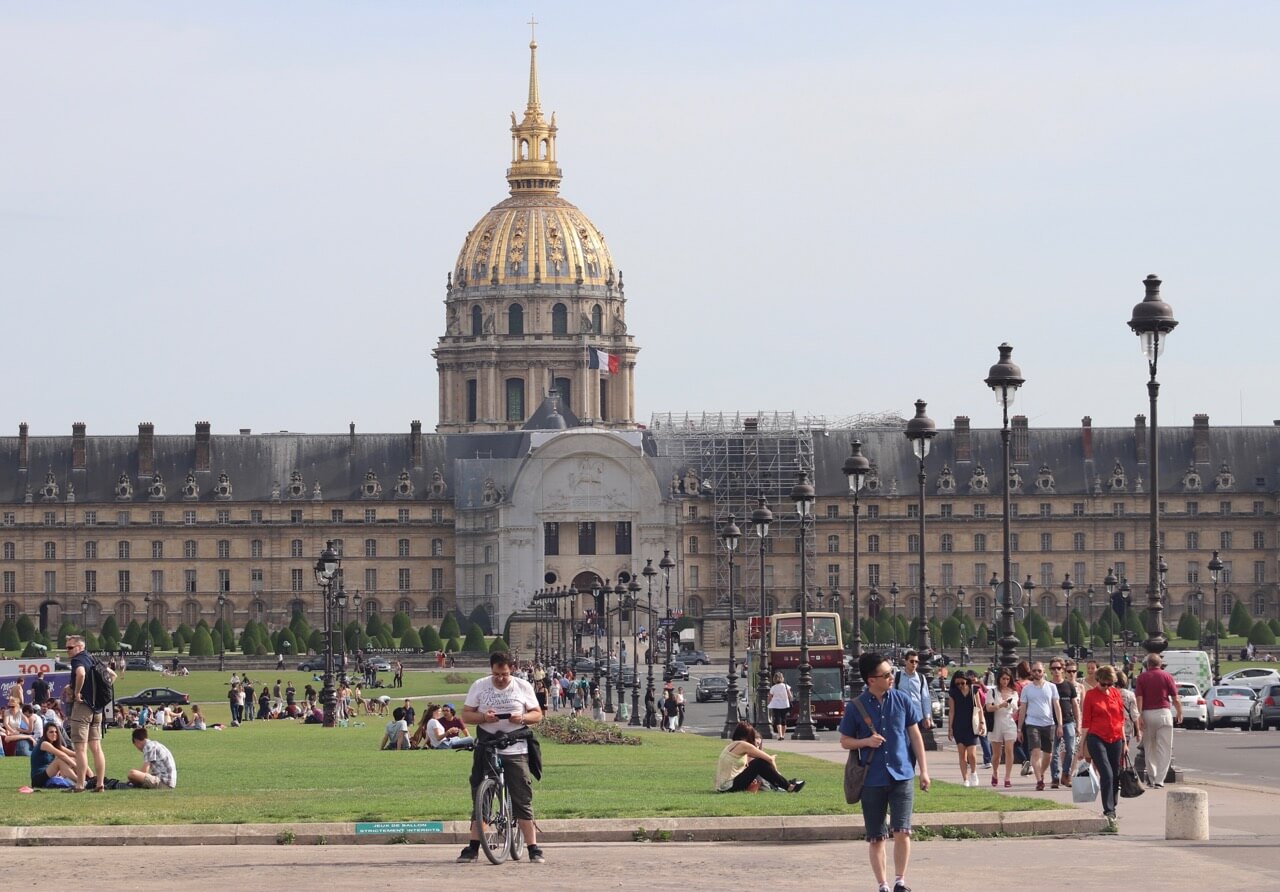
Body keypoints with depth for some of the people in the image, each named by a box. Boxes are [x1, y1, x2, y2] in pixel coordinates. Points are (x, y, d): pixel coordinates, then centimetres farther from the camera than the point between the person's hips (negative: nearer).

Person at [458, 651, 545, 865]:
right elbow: (466, 715, 6)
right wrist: (483, 717, -15)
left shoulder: (523, 687, 6)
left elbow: (537, 714, 9)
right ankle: (473, 849, 10)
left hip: (516, 751, -1)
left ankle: (534, 849, -2)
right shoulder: (479, 686, 6)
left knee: (523, 801, -5)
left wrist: (522, 718, -13)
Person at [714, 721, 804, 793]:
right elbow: (769, 759, -6)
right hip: (729, 786, -9)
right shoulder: (743, 745, -10)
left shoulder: (732, 745, 16)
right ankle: (789, 787, -5)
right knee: (760, 763, -10)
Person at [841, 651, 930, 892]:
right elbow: (844, 741, 6)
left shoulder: (902, 700, 1)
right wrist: (866, 742, -14)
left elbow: (915, 735, 8)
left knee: (902, 831, -10)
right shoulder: (856, 707, -3)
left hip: (901, 776, 0)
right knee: (876, 838, 5)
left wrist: (923, 770, 5)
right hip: (872, 780, 0)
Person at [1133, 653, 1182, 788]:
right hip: (1163, 712, -2)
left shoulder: (1142, 678, 4)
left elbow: (1139, 699, -6)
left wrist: (1139, 716, -9)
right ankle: (1159, 780, -8)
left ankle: (1151, 777, 20)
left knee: (1149, 747, 15)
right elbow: (1176, 699, 0)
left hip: (1147, 714, 2)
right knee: (1164, 748, 0)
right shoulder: (1167, 676, 1)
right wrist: (1179, 714, 13)